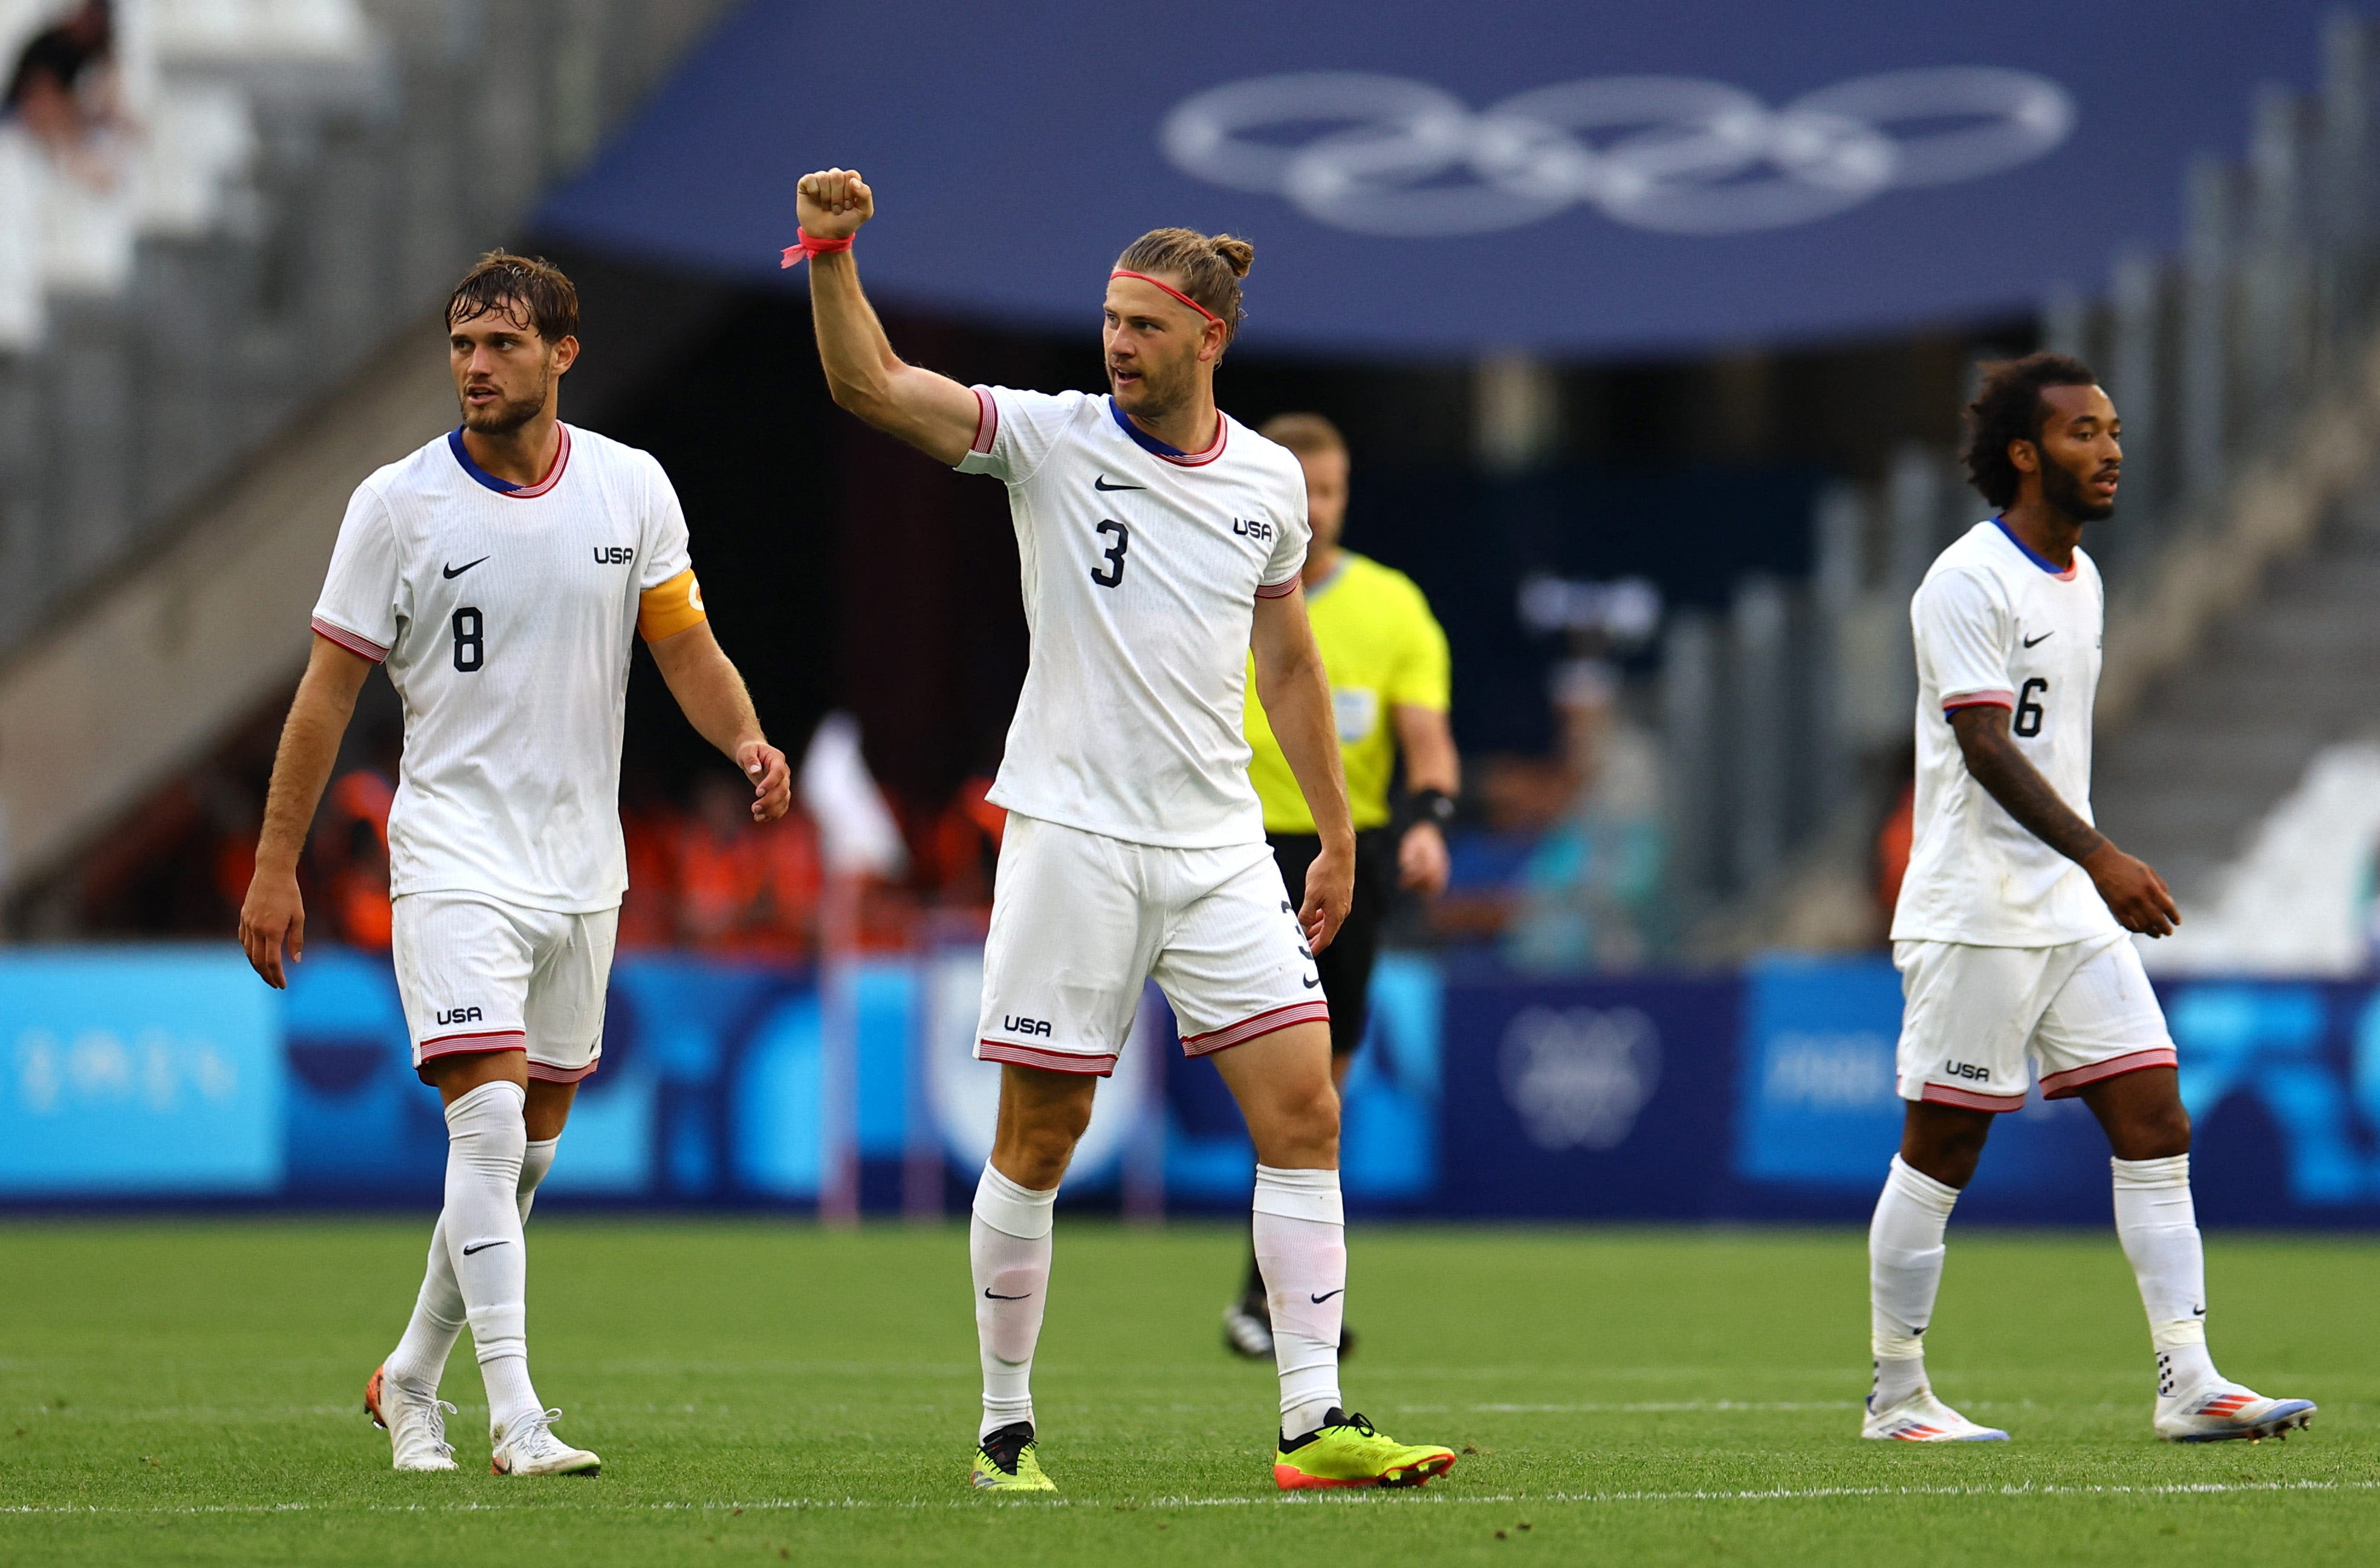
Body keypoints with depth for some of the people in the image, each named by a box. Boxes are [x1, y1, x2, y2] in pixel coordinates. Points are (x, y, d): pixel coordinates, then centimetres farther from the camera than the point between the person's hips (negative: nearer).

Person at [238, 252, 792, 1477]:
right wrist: (275, 863, -3)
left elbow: (684, 645, 6)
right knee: (490, 1114, -18)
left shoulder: (632, 489, 2)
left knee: (529, 1146, 10)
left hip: (582, 862, 4)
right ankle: (514, 1416, -21)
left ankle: (410, 1381, 27)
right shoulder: (397, 503, -6)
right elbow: (329, 688, -1)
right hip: (454, 856, -4)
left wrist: (746, 743, -15)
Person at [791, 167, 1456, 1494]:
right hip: (1073, 836, -3)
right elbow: (869, 384, -14)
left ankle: (1316, 1423, -6)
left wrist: (1338, 837, 18)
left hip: (1221, 847, 3)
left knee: (1304, 1108, -6)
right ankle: (1006, 1425, 11)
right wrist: (832, 252, -28)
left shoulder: (1271, 481, 8)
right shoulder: (1052, 440, -3)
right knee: (1040, 1136, 0)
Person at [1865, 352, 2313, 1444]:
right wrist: (2100, 858, -30)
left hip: (2079, 913, 8)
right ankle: (1895, 1395, 9)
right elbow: (1984, 747, -22)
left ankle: (2188, 1384, -5)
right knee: (1940, 1150, -1)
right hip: (1974, 917, -8)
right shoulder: (1967, 583, -12)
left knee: (2155, 1124, -2)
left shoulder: (2081, 580, 15)